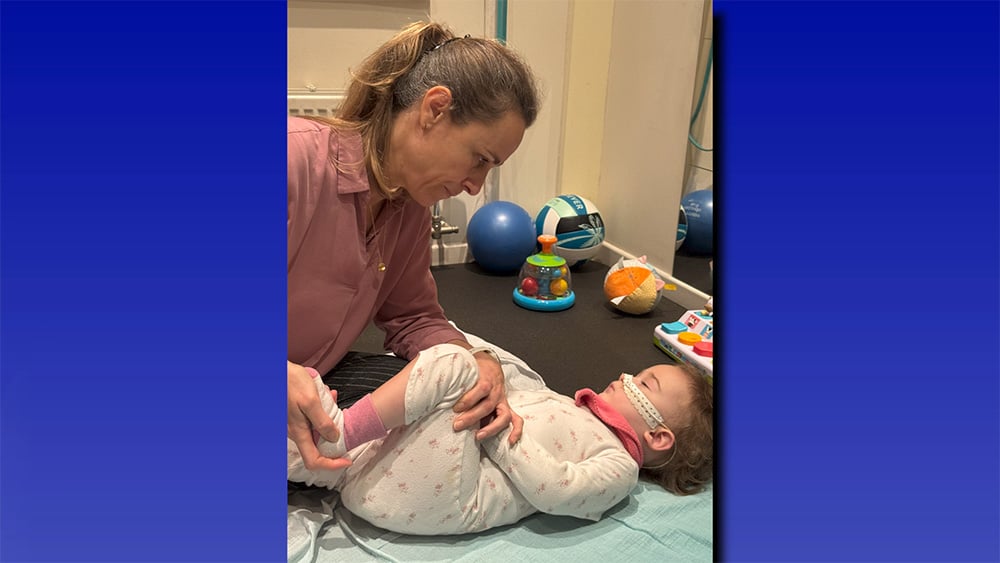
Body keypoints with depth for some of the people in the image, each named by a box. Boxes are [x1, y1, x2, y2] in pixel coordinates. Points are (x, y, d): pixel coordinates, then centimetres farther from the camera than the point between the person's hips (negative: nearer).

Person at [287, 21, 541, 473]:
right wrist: (282, 375, -40)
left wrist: (477, 365, -17)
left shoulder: (411, 206, -2)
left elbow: (413, 318, 4)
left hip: (311, 378, 8)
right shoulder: (296, 158, -27)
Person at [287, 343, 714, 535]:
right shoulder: (572, 410, 27)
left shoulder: (620, 467, 3)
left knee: (449, 361, -23)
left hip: (438, 501, -8)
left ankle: (342, 432, -22)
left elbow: (554, 489, -14)